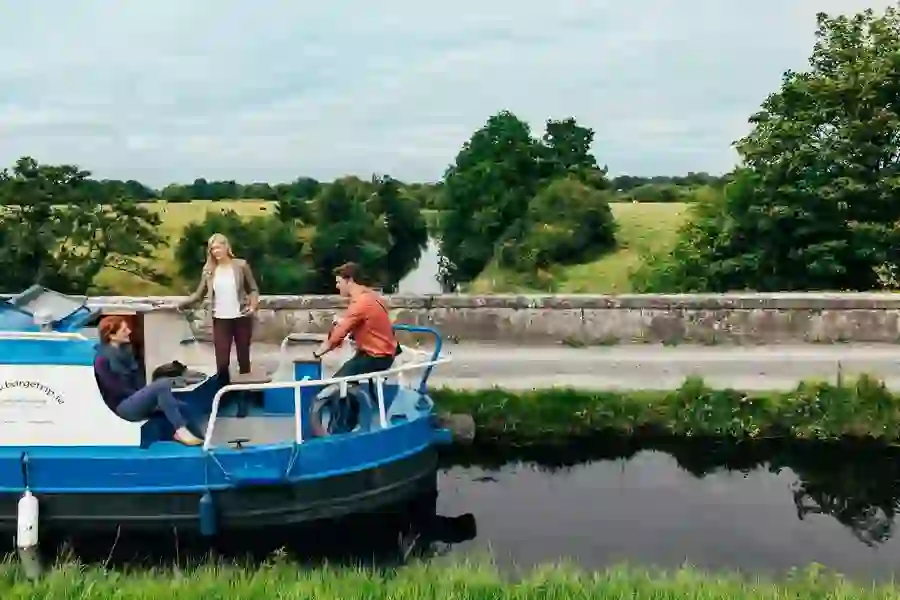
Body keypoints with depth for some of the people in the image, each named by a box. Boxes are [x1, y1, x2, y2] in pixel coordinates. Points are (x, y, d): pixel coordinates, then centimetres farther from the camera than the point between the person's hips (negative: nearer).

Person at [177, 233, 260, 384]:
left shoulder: (241, 265, -2)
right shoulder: (209, 270, 4)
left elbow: (253, 289, 1)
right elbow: (199, 294, 3)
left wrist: (253, 306, -16)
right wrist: (182, 304, -11)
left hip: (241, 318, -1)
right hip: (220, 320, 1)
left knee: (244, 359, 9)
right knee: (222, 362, -4)